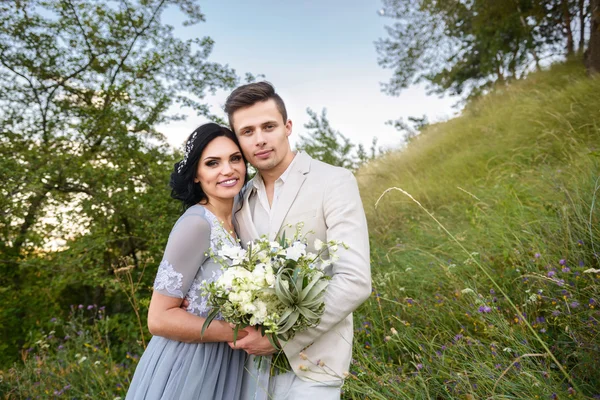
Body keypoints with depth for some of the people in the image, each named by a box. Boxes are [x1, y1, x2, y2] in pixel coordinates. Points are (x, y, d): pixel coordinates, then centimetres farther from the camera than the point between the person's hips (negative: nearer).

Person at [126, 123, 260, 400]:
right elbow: (159, 318, -22)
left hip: (222, 364, 7)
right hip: (187, 366, -7)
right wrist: (238, 332, -22)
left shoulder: (235, 221, 1)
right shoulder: (196, 223, -22)